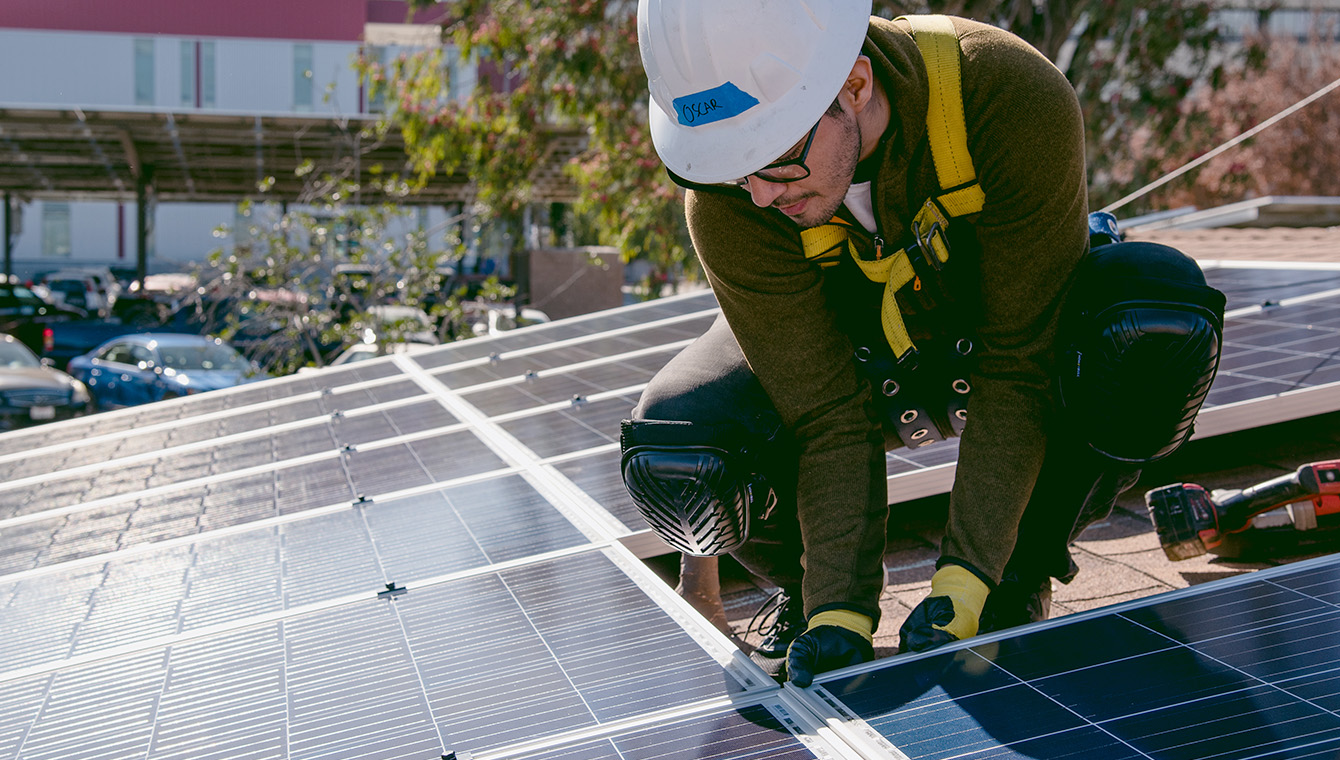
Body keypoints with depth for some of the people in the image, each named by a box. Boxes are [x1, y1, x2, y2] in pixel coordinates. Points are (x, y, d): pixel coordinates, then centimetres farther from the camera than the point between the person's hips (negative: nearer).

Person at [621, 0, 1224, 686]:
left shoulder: (1017, 101, -37)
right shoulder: (729, 204, -30)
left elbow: (1018, 367, -32)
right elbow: (830, 419, -26)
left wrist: (962, 581, -36)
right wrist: (840, 613, -36)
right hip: (856, 358, 1)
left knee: (1163, 332, -36)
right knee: (675, 459, -29)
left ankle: (1017, 582, -9)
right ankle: (812, 597, 6)